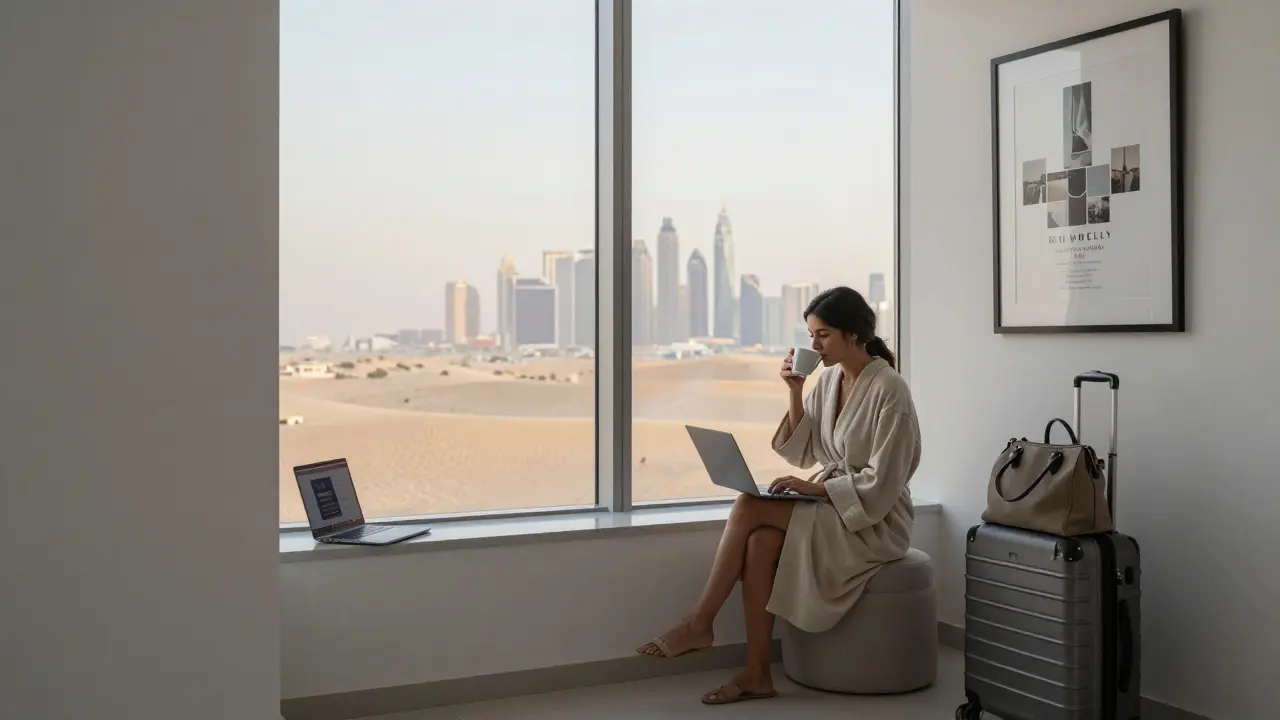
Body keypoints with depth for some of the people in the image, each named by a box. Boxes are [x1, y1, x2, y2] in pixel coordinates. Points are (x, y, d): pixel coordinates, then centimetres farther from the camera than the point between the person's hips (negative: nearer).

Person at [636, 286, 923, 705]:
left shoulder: (889, 389, -16)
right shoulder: (830, 379, 7)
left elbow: (880, 484, -19)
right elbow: (800, 452, 7)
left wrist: (816, 487, -21)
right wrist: (795, 393, -4)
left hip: (874, 522, -7)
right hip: (833, 506, 7)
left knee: (750, 507, -23)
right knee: (761, 540, -24)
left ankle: (699, 623, -13)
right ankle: (757, 674, -20)